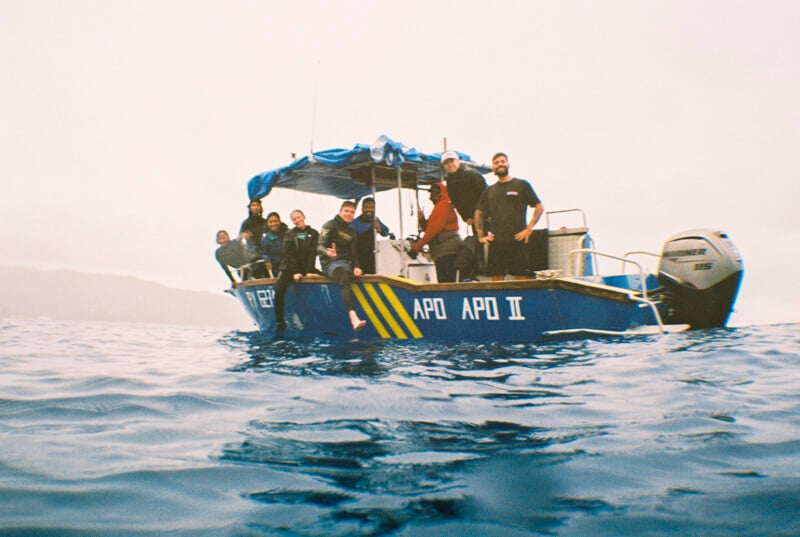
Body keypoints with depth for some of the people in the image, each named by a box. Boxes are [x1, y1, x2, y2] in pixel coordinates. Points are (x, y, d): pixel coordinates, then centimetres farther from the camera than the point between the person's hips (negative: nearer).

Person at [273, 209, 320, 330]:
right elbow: (289, 255, -1)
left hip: (307, 268, 1)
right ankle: (280, 322, -14)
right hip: (290, 268, -1)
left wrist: (309, 272, -13)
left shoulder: (313, 233, 7)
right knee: (279, 291, -23)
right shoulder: (289, 235, 7)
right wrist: (295, 272, -13)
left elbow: (312, 253, -2)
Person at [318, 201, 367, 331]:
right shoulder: (330, 225, 3)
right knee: (345, 280, -36)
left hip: (346, 263, 9)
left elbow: (353, 254, 18)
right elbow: (320, 246, -9)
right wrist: (327, 252, -33)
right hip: (330, 263, -9)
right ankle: (353, 318, -56)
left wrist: (356, 267, -4)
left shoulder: (351, 232, 23)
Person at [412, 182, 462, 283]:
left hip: (446, 250, -10)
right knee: (449, 282, 6)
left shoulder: (442, 206, -5)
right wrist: (422, 220, 4)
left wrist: (419, 245, -10)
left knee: (444, 282, -14)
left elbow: (434, 229, -13)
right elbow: (429, 227, 23)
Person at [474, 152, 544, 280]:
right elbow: (478, 213, 24)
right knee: (496, 280, 1)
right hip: (495, 243, 3)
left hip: (517, 241, -3)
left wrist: (529, 228, -5)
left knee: (521, 278, -5)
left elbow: (539, 207, 5)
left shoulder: (522, 185, 7)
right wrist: (481, 236, 13)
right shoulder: (489, 191, 17)